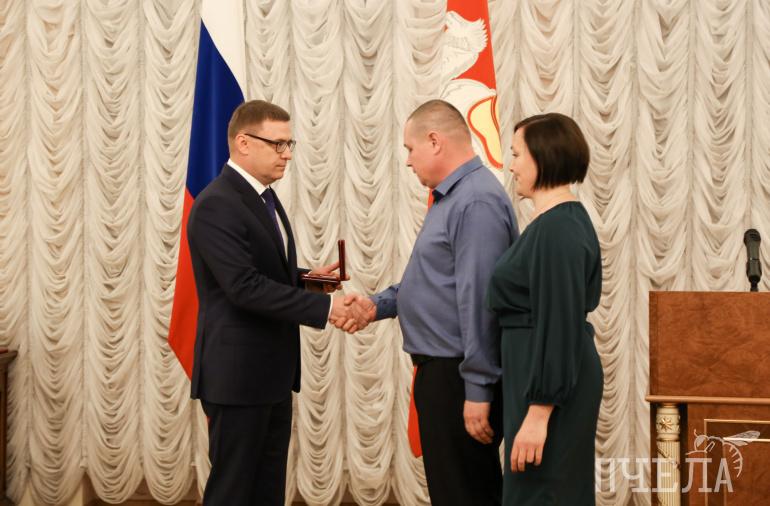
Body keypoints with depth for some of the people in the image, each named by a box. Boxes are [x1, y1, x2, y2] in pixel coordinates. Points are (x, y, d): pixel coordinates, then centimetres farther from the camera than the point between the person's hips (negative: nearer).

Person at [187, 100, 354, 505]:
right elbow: (245, 287, -25)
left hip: (271, 369, 9)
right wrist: (324, 307, -25)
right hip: (237, 372, -9)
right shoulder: (216, 205, -18)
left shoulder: (263, 196, 13)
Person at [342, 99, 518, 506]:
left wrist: (478, 390, -24)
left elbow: (478, 301, -23)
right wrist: (379, 305, 12)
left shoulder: (477, 201, -19)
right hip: (440, 369, 10)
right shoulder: (452, 196, 14)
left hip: (458, 376, -10)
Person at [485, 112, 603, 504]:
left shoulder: (554, 230, -19)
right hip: (563, 380, 10)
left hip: (549, 385, -10)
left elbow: (558, 326, -23)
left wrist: (538, 414, -23)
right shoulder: (569, 219, 12)